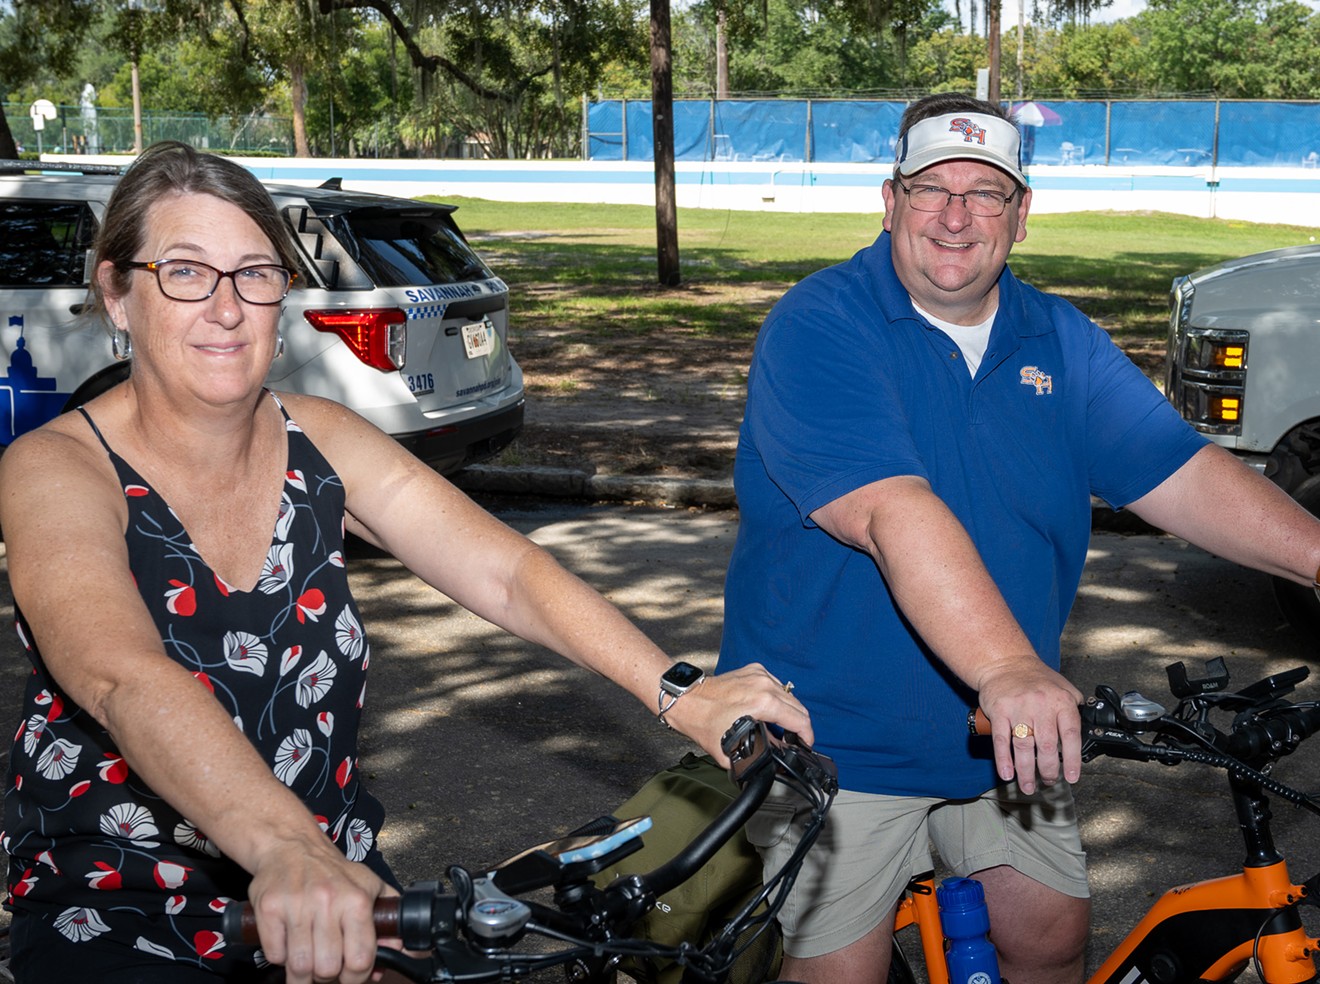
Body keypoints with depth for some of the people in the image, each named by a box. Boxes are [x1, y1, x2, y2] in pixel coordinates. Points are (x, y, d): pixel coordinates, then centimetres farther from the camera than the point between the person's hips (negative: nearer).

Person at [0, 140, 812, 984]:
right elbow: (126, 681, -33)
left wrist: (680, 693, -25)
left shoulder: (322, 443, 0)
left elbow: (505, 572, -10)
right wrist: (287, 850, -49)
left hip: (334, 889, 4)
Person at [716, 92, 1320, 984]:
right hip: (838, 741, -5)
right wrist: (1007, 668, -41)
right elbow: (889, 512, -30)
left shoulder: (1061, 342, 3)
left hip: (1011, 736, 5)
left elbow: (1183, 475, -4)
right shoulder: (817, 328, -17)